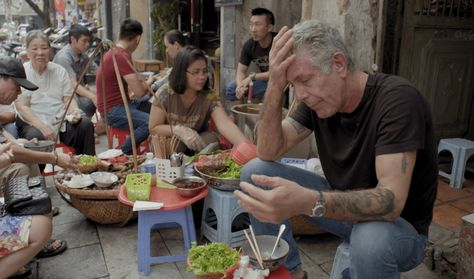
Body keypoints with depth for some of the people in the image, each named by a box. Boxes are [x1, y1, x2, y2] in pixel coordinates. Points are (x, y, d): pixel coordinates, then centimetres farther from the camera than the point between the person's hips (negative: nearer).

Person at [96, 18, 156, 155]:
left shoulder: (116, 51, 12)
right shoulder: (121, 56, -22)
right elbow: (139, 92, -22)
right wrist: (149, 81, -3)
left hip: (122, 102, 11)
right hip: (112, 111, -11)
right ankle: (124, 154, -13)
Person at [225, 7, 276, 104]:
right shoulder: (249, 45, -7)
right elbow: (241, 71, -4)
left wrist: (253, 76, -23)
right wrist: (240, 86, -27)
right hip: (264, 79, 6)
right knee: (231, 88, -5)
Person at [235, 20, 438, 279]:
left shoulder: (397, 99, -26)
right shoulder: (317, 98, -7)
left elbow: (391, 200, -35)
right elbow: (268, 152, -11)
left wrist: (307, 202, -50)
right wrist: (275, 86, -24)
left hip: (400, 225, -5)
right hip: (343, 205, 6)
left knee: (372, 239, -41)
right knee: (255, 172, -6)